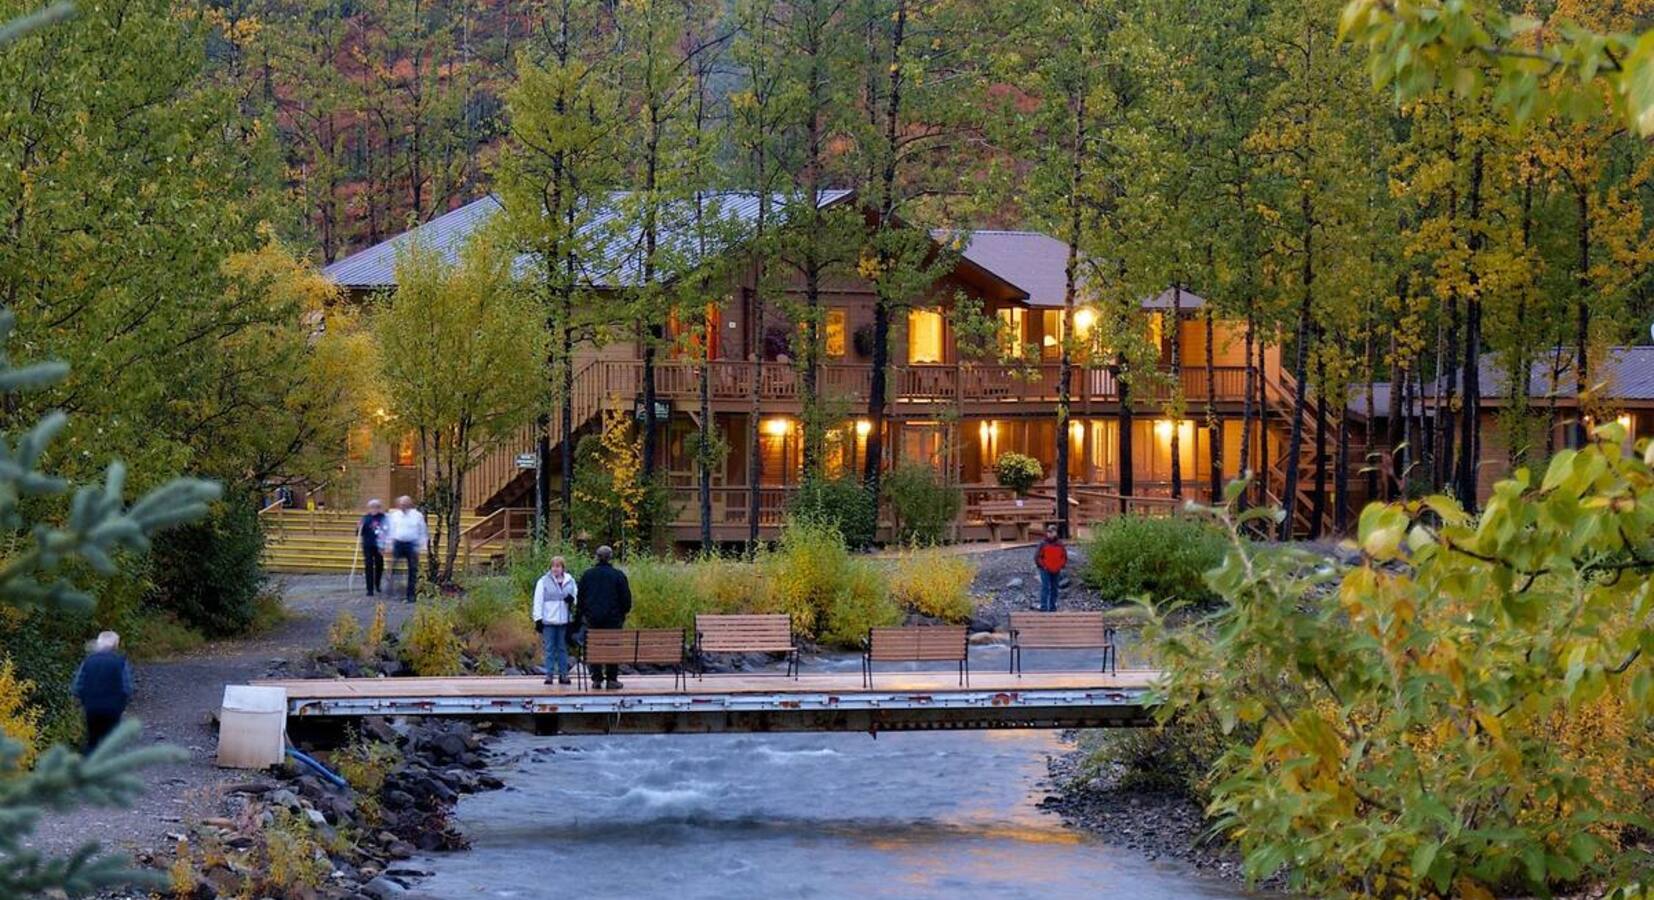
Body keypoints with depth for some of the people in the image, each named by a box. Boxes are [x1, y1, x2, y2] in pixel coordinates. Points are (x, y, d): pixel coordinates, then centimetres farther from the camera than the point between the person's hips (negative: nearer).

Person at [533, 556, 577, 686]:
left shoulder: (570, 581, 10)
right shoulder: (543, 582, 2)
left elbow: (577, 596, 17)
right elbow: (538, 601, 0)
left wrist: (572, 599, -8)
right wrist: (538, 619, -7)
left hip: (564, 620, 2)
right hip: (548, 621, -2)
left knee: (563, 648, 7)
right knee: (550, 648, -1)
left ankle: (563, 674, 12)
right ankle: (549, 674, 2)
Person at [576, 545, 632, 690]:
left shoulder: (587, 575, 2)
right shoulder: (618, 575, -5)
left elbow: (581, 597, 7)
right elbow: (626, 598, -3)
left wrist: (583, 615, 16)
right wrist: (624, 612, 12)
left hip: (592, 618, 2)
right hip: (613, 618, -2)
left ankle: (597, 679, 6)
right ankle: (611, 679, 2)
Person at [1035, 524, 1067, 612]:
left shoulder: (1060, 544, 4)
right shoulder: (1043, 544, -5)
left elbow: (1064, 556, 11)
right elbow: (1037, 556, -4)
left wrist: (1060, 566, 0)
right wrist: (1043, 566, -9)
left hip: (1056, 571, 4)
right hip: (1045, 570, -4)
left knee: (1054, 588, 9)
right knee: (1045, 587, -11)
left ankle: (1052, 606, 16)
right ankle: (1043, 606, -14)